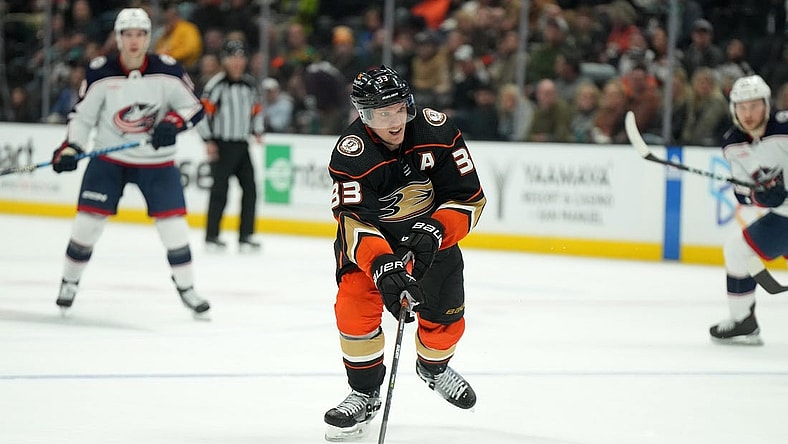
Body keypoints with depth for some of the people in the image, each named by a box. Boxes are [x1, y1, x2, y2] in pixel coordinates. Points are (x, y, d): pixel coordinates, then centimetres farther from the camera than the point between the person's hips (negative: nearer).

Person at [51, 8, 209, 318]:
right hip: (109, 158, 0)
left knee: (172, 222, -5)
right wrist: (69, 148, -16)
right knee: (88, 219, -3)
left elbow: (194, 106, -4)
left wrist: (173, 123, -23)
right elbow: (82, 115, -4)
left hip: (157, 162, 0)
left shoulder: (167, 71, -11)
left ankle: (186, 288, 11)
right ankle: (70, 282, 17)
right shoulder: (100, 73, -11)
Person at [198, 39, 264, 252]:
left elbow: (256, 108, 25)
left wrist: (258, 131, 12)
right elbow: (203, 110, -13)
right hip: (222, 145, -6)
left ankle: (245, 237, 10)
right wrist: (208, 141, -15)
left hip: (242, 145, 6)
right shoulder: (217, 84, -11)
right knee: (220, 190, -7)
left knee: (250, 189, 3)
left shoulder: (250, 84, 11)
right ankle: (211, 237, 1)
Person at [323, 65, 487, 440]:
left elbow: (469, 197, -20)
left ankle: (433, 368, 39)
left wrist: (434, 232, -36)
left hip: (431, 229, 2)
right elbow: (355, 222, -36)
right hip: (370, 234, -2)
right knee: (355, 307, -20)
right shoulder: (351, 154, -31)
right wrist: (381, 265, -52)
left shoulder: (437, 132, -25)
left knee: (445, 314, 4)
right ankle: (365, 394, 0)